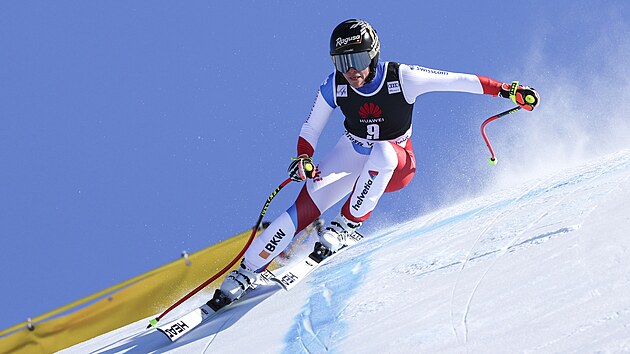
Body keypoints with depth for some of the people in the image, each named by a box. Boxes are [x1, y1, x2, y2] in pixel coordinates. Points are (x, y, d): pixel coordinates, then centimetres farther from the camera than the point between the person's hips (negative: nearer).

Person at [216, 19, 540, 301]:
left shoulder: (401, 78, -24)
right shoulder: (334, 87, -16)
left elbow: (458, 81, -21)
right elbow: (310, 131, -2)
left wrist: (508, 91, -25)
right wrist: (303, 159, -21)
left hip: (396, 166, -2)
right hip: (352, 157, 2)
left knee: (381, 152, -39)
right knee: (306, 207, -19)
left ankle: (349, 223, -23)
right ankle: (248, 270, -10)